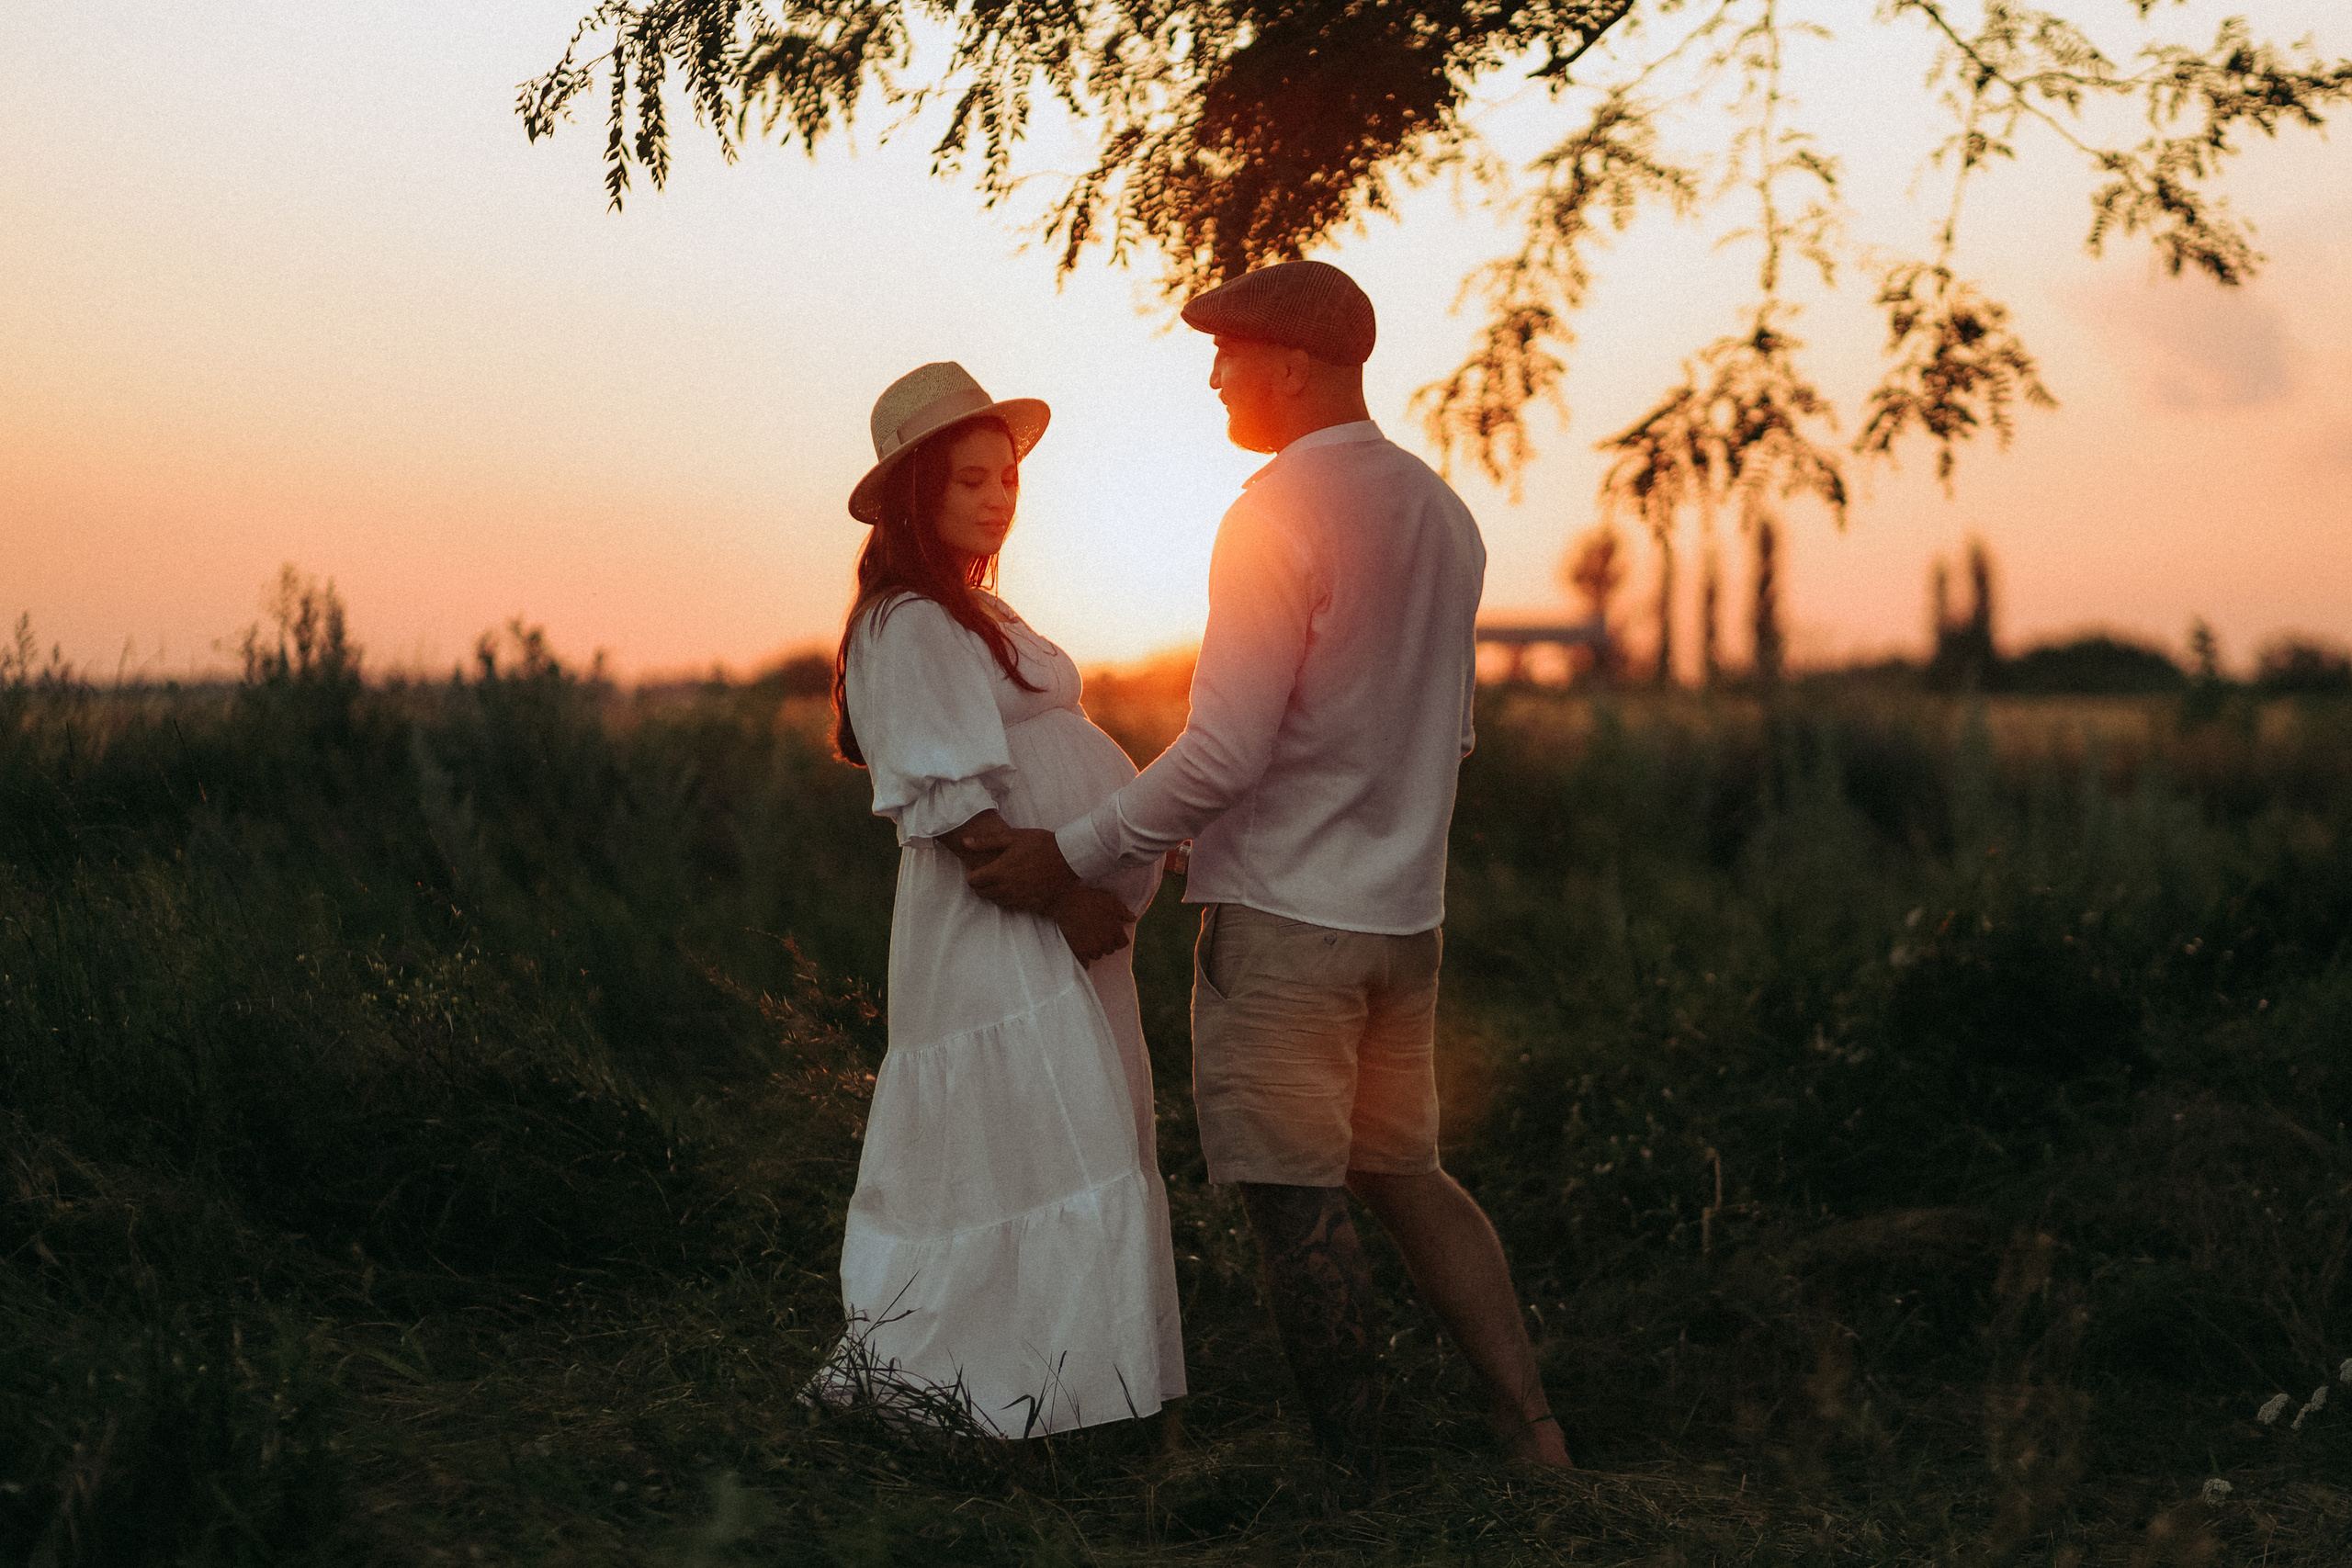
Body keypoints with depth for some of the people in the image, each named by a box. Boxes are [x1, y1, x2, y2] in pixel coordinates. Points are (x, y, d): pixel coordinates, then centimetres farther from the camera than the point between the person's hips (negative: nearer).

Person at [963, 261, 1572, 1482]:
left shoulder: (1277, 512, -15)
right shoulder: (1442, 510, 11)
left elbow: (1225, 751, -19)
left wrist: (1074, 855, -11)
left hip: (1283, 916, -8)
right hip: (1404, 910, 8)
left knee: (1297, 1206, 1)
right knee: (1403, 1175, 18)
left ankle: (1357, 1482, 8)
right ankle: (1533, 1433, 16)